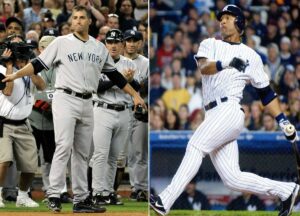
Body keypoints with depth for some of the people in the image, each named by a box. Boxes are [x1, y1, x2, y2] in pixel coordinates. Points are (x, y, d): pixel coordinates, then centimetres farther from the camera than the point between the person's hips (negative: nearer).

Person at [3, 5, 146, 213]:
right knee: (64, 146, -15)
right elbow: (39, 64, -3)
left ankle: (81, 199, 9)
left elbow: (114, 75, 19)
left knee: (82, 153, 6)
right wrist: (15, 75, -15)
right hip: (65, 100, -5)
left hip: (87, 103, 5)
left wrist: (135, 94, 17)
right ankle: (54, 194, -15)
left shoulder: (100, 48, 13)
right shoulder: (61, 42, 1)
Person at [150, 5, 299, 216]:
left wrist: (283, 121, 5)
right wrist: (225, 64, -26)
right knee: (232, 178, -2)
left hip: (230, 111, -4)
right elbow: (203, 67, -5)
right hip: (213, 116, 4)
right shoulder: (210, 45, 18)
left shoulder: (251, 56, 13)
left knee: (196, 146, -23)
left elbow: (265, 91, 15)